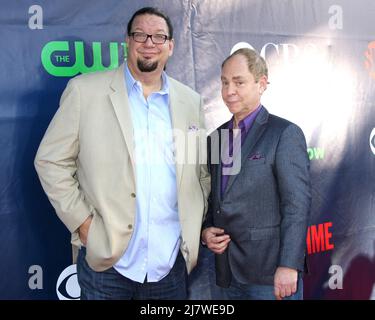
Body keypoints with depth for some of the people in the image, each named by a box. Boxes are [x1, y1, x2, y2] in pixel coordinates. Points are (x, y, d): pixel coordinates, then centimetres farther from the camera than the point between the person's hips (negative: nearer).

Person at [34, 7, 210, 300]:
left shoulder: (191, 101, 7)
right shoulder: (85, 90, -2)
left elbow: (202, 172, 14)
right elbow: (51, 161, -1)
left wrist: (195, 227, 4)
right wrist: (82, 222, -7)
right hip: (105, 258, -2)